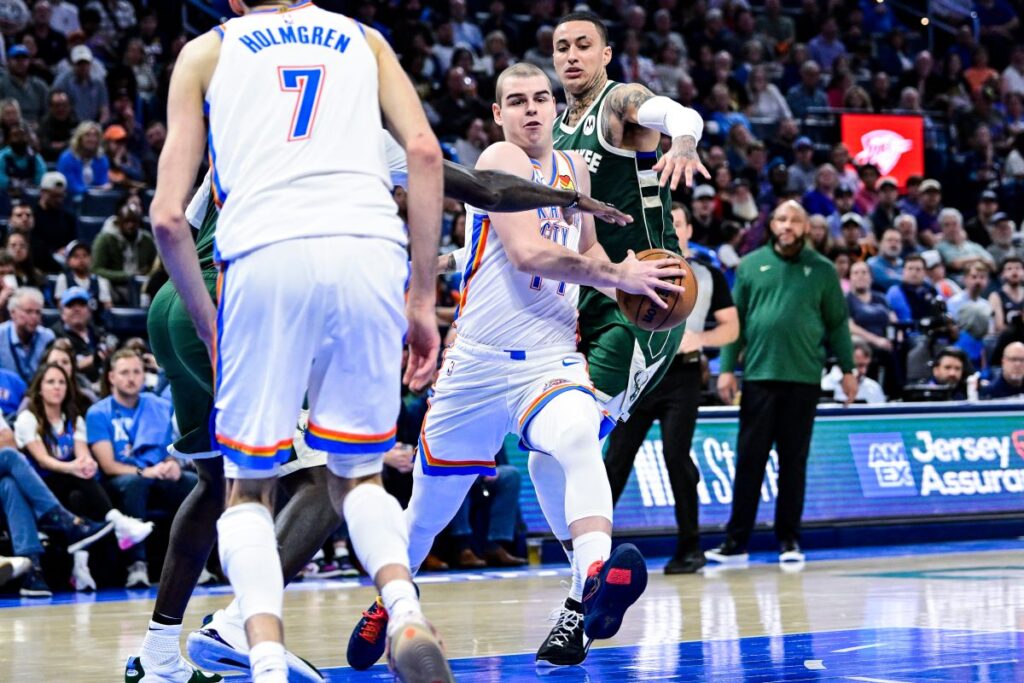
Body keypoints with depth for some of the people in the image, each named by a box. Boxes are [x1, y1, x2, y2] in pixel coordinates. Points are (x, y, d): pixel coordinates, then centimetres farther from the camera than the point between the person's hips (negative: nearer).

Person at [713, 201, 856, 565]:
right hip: (758, 374, 0)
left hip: (803, 378, 0)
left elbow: (837, 323, 9)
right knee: (749, 459, 1)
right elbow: (735, 320, 8)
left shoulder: (821, 270, 7)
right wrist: (727, 368, 1)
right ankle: (736, 540, 5)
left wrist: (847, 370, 5)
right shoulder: (751, 265, 8)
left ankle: (789, 539, 11)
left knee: (794, 460, 4)